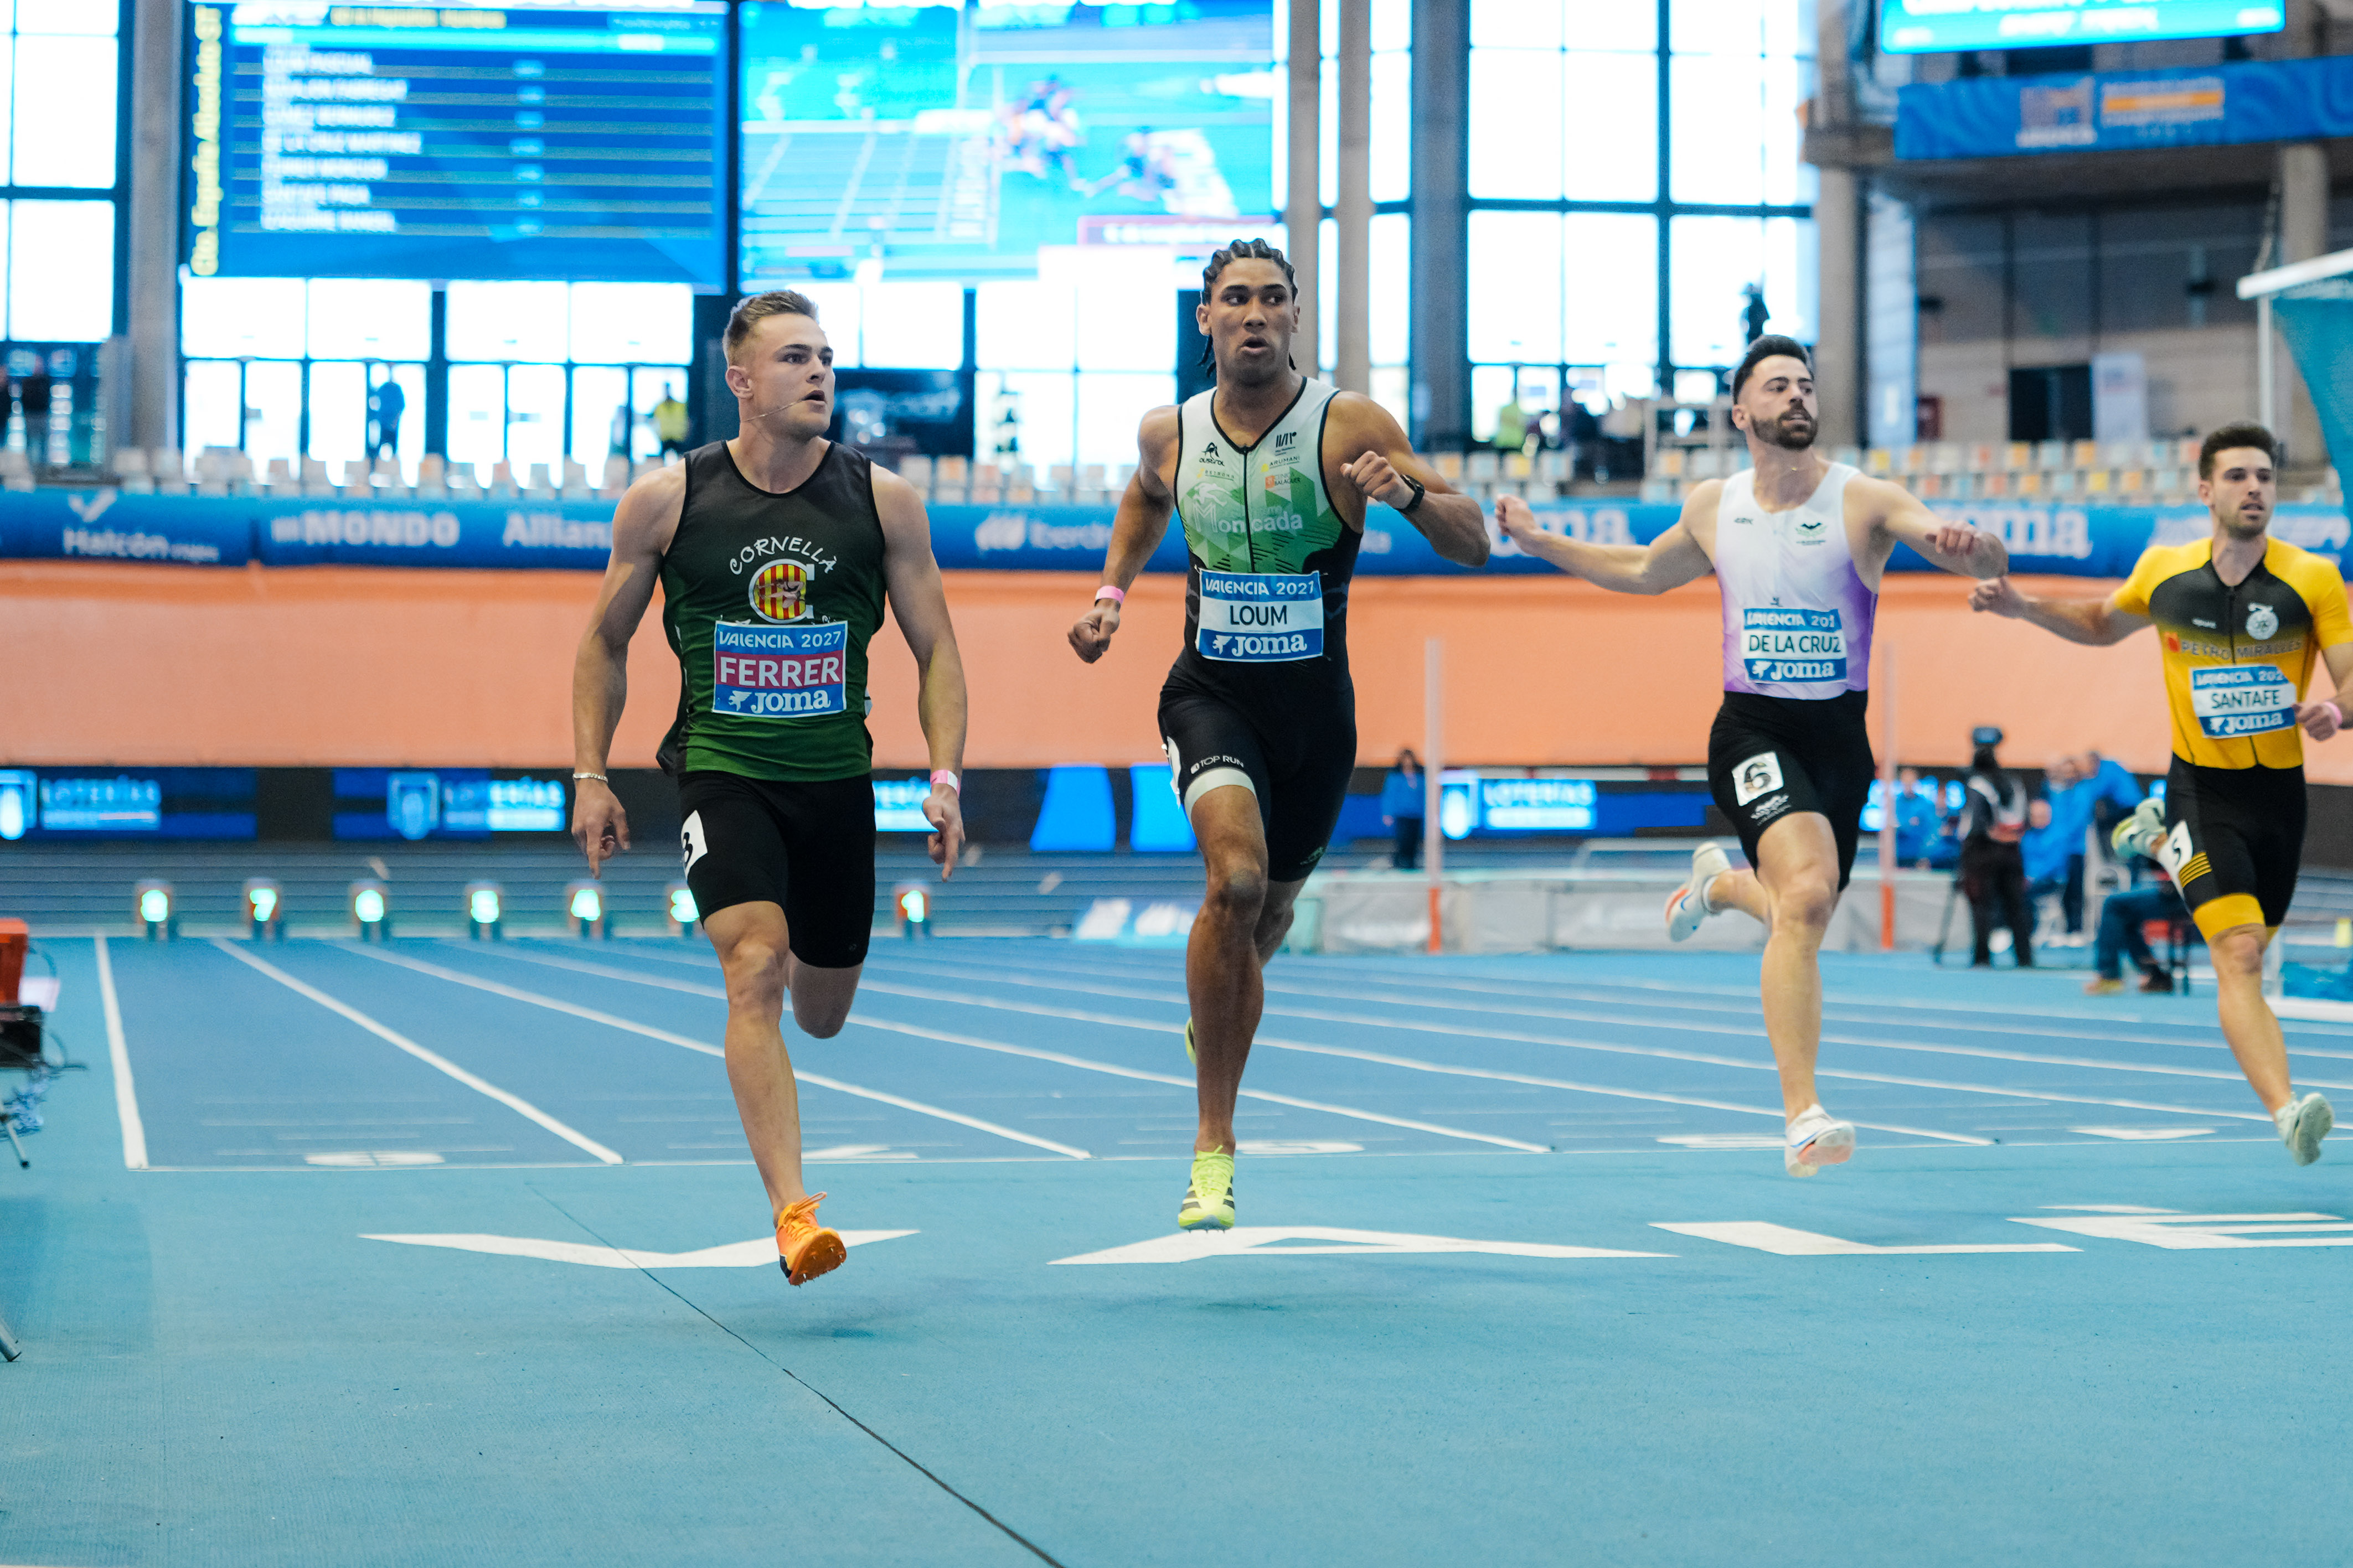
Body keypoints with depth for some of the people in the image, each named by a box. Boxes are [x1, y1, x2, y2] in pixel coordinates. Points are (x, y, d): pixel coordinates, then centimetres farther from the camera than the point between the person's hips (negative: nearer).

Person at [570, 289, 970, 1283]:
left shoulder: (882, 500, -1)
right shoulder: (664, 502, -4)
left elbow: (935, 650, 4)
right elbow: (606, 642, 9)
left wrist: (945, 777, -8)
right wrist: (590, 775, 2)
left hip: (837, 781, 2)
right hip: (720, 772, -2)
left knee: (821, 1015, 14)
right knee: (754, 971, -23)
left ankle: (804, 961, 54)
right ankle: (792, 1212, -27)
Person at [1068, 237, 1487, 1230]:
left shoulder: (1349, 425, -12)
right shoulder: (1170, 433, -3)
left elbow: (1473, 546, -13)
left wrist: (1407, 493, -32)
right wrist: (1111, 591, 11)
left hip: (1315, 703, 1)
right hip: (1210, 693, -1)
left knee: (1271, 906, 18)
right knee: (1237, 876, -26)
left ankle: (1211, 1025, 57)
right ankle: (1213, 1148, -18)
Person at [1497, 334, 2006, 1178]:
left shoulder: (1864, 501, -7)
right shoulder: (1712, 508, 4)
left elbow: (1988, 560, -21)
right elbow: (1645, 571, 26)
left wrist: (1970, 546, -45)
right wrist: (1541, 543, 18)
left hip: (1840, 735, 1)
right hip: (1753, 729, -1)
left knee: (1802, 920, 13)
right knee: (1806, 894, -26)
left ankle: (1722, 881, 50)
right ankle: (1803, 1116, -27)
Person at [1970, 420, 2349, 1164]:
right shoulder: (2164, 571, -3)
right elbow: (2103, 624, 19)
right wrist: (2022, 605, 5)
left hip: (2278, 790, 2)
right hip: (2202, 788, -2)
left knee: (2248, 946, 22)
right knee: (2239, 955, -19)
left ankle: (2161, 841, 49)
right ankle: (2287, 1113, -28)